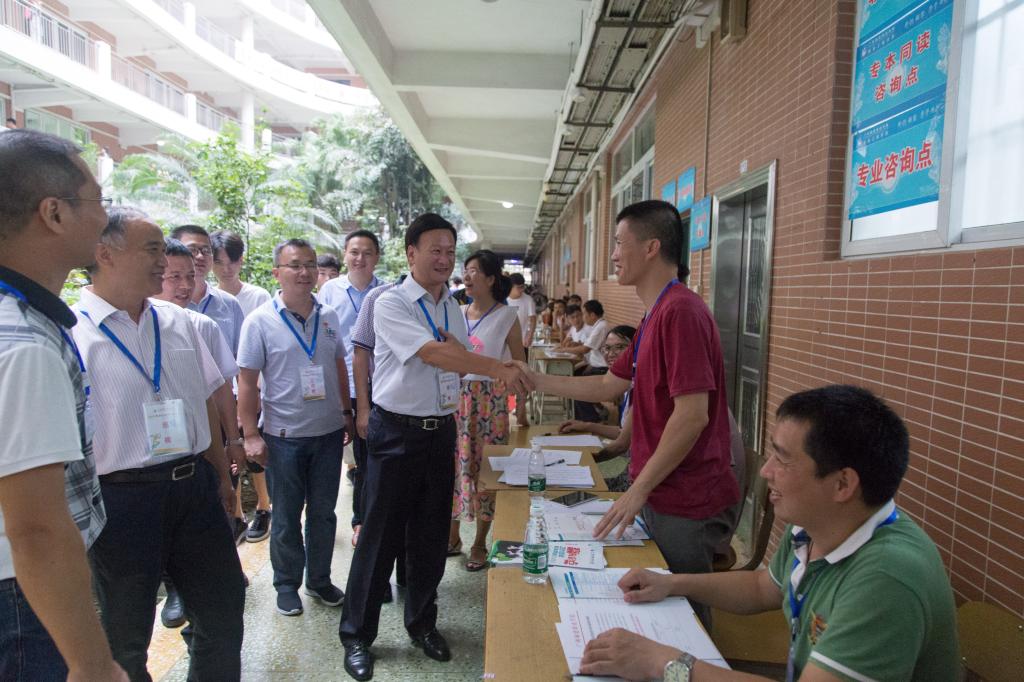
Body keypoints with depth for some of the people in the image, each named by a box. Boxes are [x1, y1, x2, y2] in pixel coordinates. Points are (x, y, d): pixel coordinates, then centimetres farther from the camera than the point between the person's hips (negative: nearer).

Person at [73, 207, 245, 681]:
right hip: (121, 496, -5)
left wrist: (221, 475, 16)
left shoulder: (176, 322, 7)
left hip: (196, 487, 5)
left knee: (224, 614, 17)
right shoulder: (70, 334, -11)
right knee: (126, 643, 16)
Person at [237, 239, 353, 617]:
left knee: (323, 512, 15)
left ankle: (319, 579, 32)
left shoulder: (329, 316, 4)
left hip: (329, 432, 4)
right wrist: (251, 434, -10)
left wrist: (347, 412, 13)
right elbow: (247, 381, -8)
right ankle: (287, 584, 30)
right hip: (284, 436, -3)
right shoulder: (260, 321, -9)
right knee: (286, 516, 11)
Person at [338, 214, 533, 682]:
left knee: (432, 535, 15)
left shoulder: (452, 308, 9)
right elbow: (432, 354, -26)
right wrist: (499, 369, -35)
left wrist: (454, 348, -9)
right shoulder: (391, 304, -12)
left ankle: (421, 622, 34)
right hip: (397, 432, -6)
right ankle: (357, 634, 23)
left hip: (441, 429, 6)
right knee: (380, 536, 4)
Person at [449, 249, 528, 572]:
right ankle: (452, 536, 25)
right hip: (456, 395, 4)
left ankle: (480, 543, 17)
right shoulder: (457, 313, 8)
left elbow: (519, 363, -2)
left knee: (485, 467, 2)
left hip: (490, 398, -4)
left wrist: (521, 403, -6)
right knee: (454, 463, 7)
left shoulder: (506, 316, -4)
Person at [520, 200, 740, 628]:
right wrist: (535, 380, 12)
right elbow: (609, 386, 15)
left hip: (685, 505, -9)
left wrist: (638, 489, -21)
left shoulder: (680, 311, -21)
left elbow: (692, 415, -26)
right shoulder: (658, 313, 12)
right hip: (660, 496, 9)